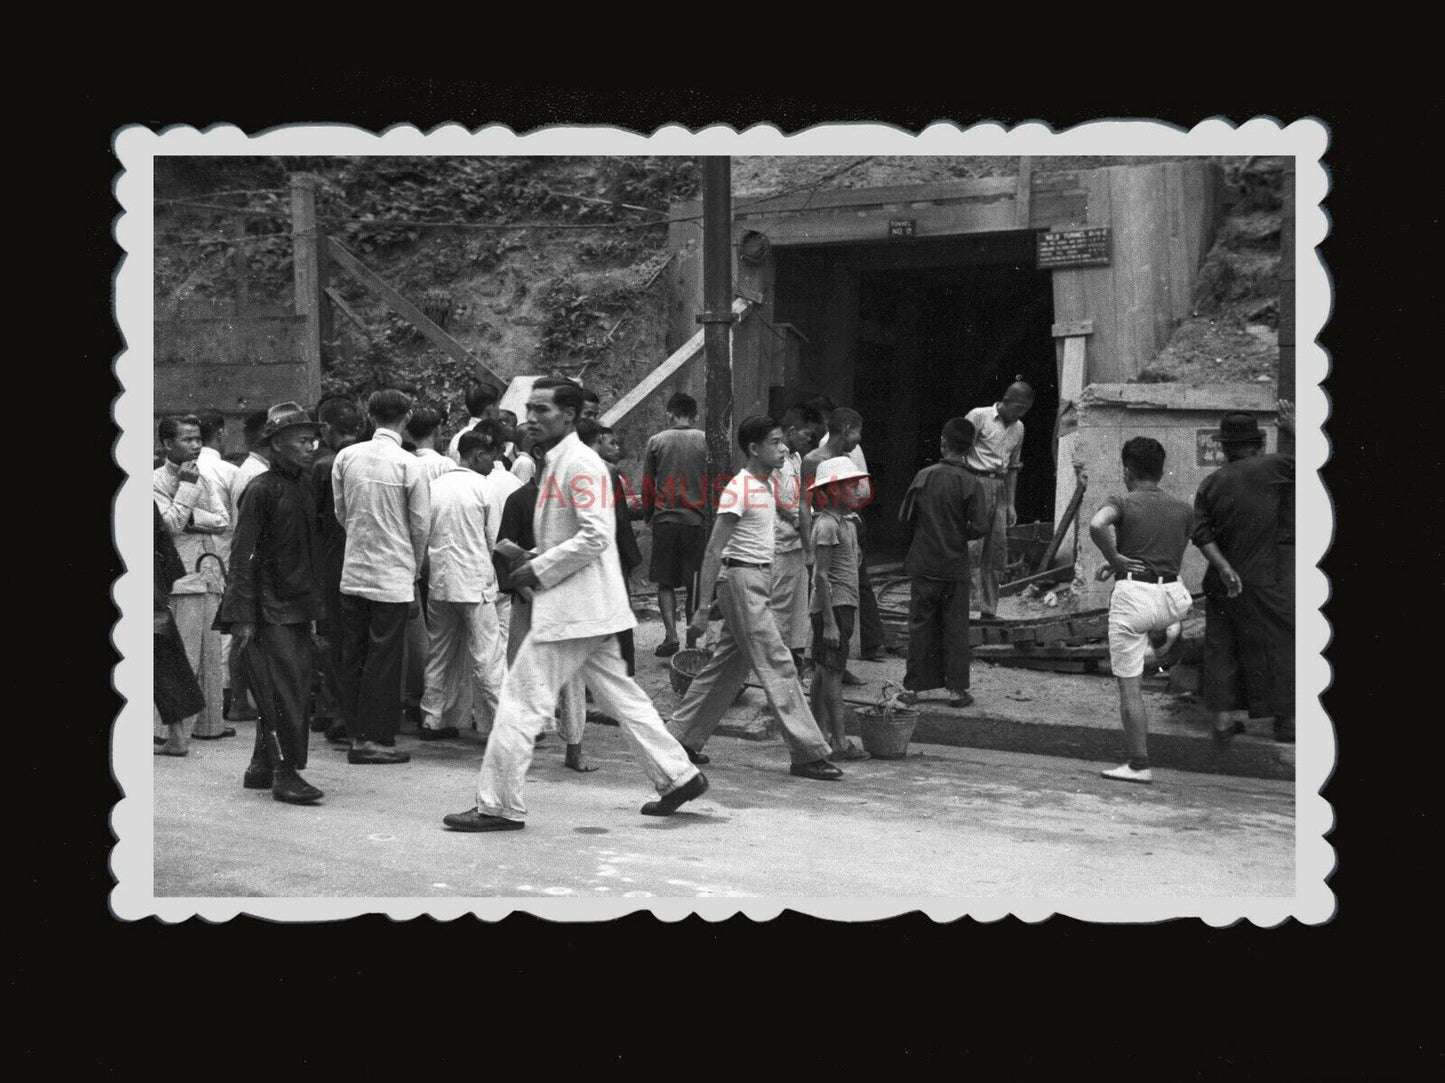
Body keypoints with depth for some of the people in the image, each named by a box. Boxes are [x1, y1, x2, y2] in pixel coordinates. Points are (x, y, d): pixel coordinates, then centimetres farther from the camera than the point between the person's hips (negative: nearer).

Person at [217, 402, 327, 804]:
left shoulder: (304, 486, 12)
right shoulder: (261, 490, -11)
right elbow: (244, 556, -13)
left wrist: (317, 603, 17)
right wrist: (243, 616, -16)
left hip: (298, 606, 8)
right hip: (268, 608, -8)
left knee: (297, 690, 9)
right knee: (282, 690, -9)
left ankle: (262, 768, 20)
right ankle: (285, 773, -3)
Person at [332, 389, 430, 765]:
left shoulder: (346, 457, 0)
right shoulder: (410, 465, -12)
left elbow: (340, 512, 9)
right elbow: (421, 524, -6)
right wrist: (415, 566, 10)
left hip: (353, 572, 5)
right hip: (393, 575, -4)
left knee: (353, 654, 12)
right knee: (384, 658, 1)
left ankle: (357, 732, 18)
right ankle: (373, 738, 4)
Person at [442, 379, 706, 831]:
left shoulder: (579, 463, -14)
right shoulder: (555, 462, 17)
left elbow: (596, 535, -22)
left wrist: (541, 570, -17)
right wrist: (533, 560, 11)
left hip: (570, 607, -10)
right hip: (591, 608, 10)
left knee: (521, 700, -7)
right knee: (620, 696, 14)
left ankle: (498, 806, -2)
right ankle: (678, 776, 19)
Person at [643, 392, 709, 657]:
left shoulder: (656, 441, 2)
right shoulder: (705, 441, 0)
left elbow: (647, 486, 5)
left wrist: (648, 516, 20)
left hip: (664, 519, 0)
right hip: (696, 520, 0)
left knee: (665, 581, 9)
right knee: (695, 585, 8)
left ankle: (671, 634, -8)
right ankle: (692, 642, 12)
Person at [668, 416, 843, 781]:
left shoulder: (766, 485, 14)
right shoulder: (739, 489, -14)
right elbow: (714, 549, -17)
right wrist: (703, 607, -19)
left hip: (760, 578, 9)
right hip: (741, 577, -9)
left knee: (729, 665, 13)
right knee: (777, 664, -9)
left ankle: (682, 737, 21)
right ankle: (808, 753, -7)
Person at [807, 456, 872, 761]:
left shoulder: (846, 523, 16)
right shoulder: (827, 525, -13)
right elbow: (821, 575, -18)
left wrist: (845, 616, 22)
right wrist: (829, 621, -21)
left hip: (843, 605, 10)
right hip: (832, 605, -10)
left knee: (823, 671, 11)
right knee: (832, 672, -9)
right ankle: (839, 742, -10)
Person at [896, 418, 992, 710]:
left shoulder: (924, 476, -6)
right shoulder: (970, 484, -10)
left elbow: (904, 517, -1)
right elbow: (979, 528, -13)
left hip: (923, 565, 1)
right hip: (955, 568, -1)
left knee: (920, 625, 9)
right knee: (955, 628, 8)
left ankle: (912, 687, 11)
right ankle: (956, 689, 9)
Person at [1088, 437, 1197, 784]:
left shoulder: (1123, 502, -5)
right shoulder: (1183, 509, 9)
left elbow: (1096, 524, -26)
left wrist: (1115, 560, -11)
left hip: (1132, 595, -4)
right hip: (1170, 594, 4)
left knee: (1129, 686, 2)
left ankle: (1139, 766, 3)